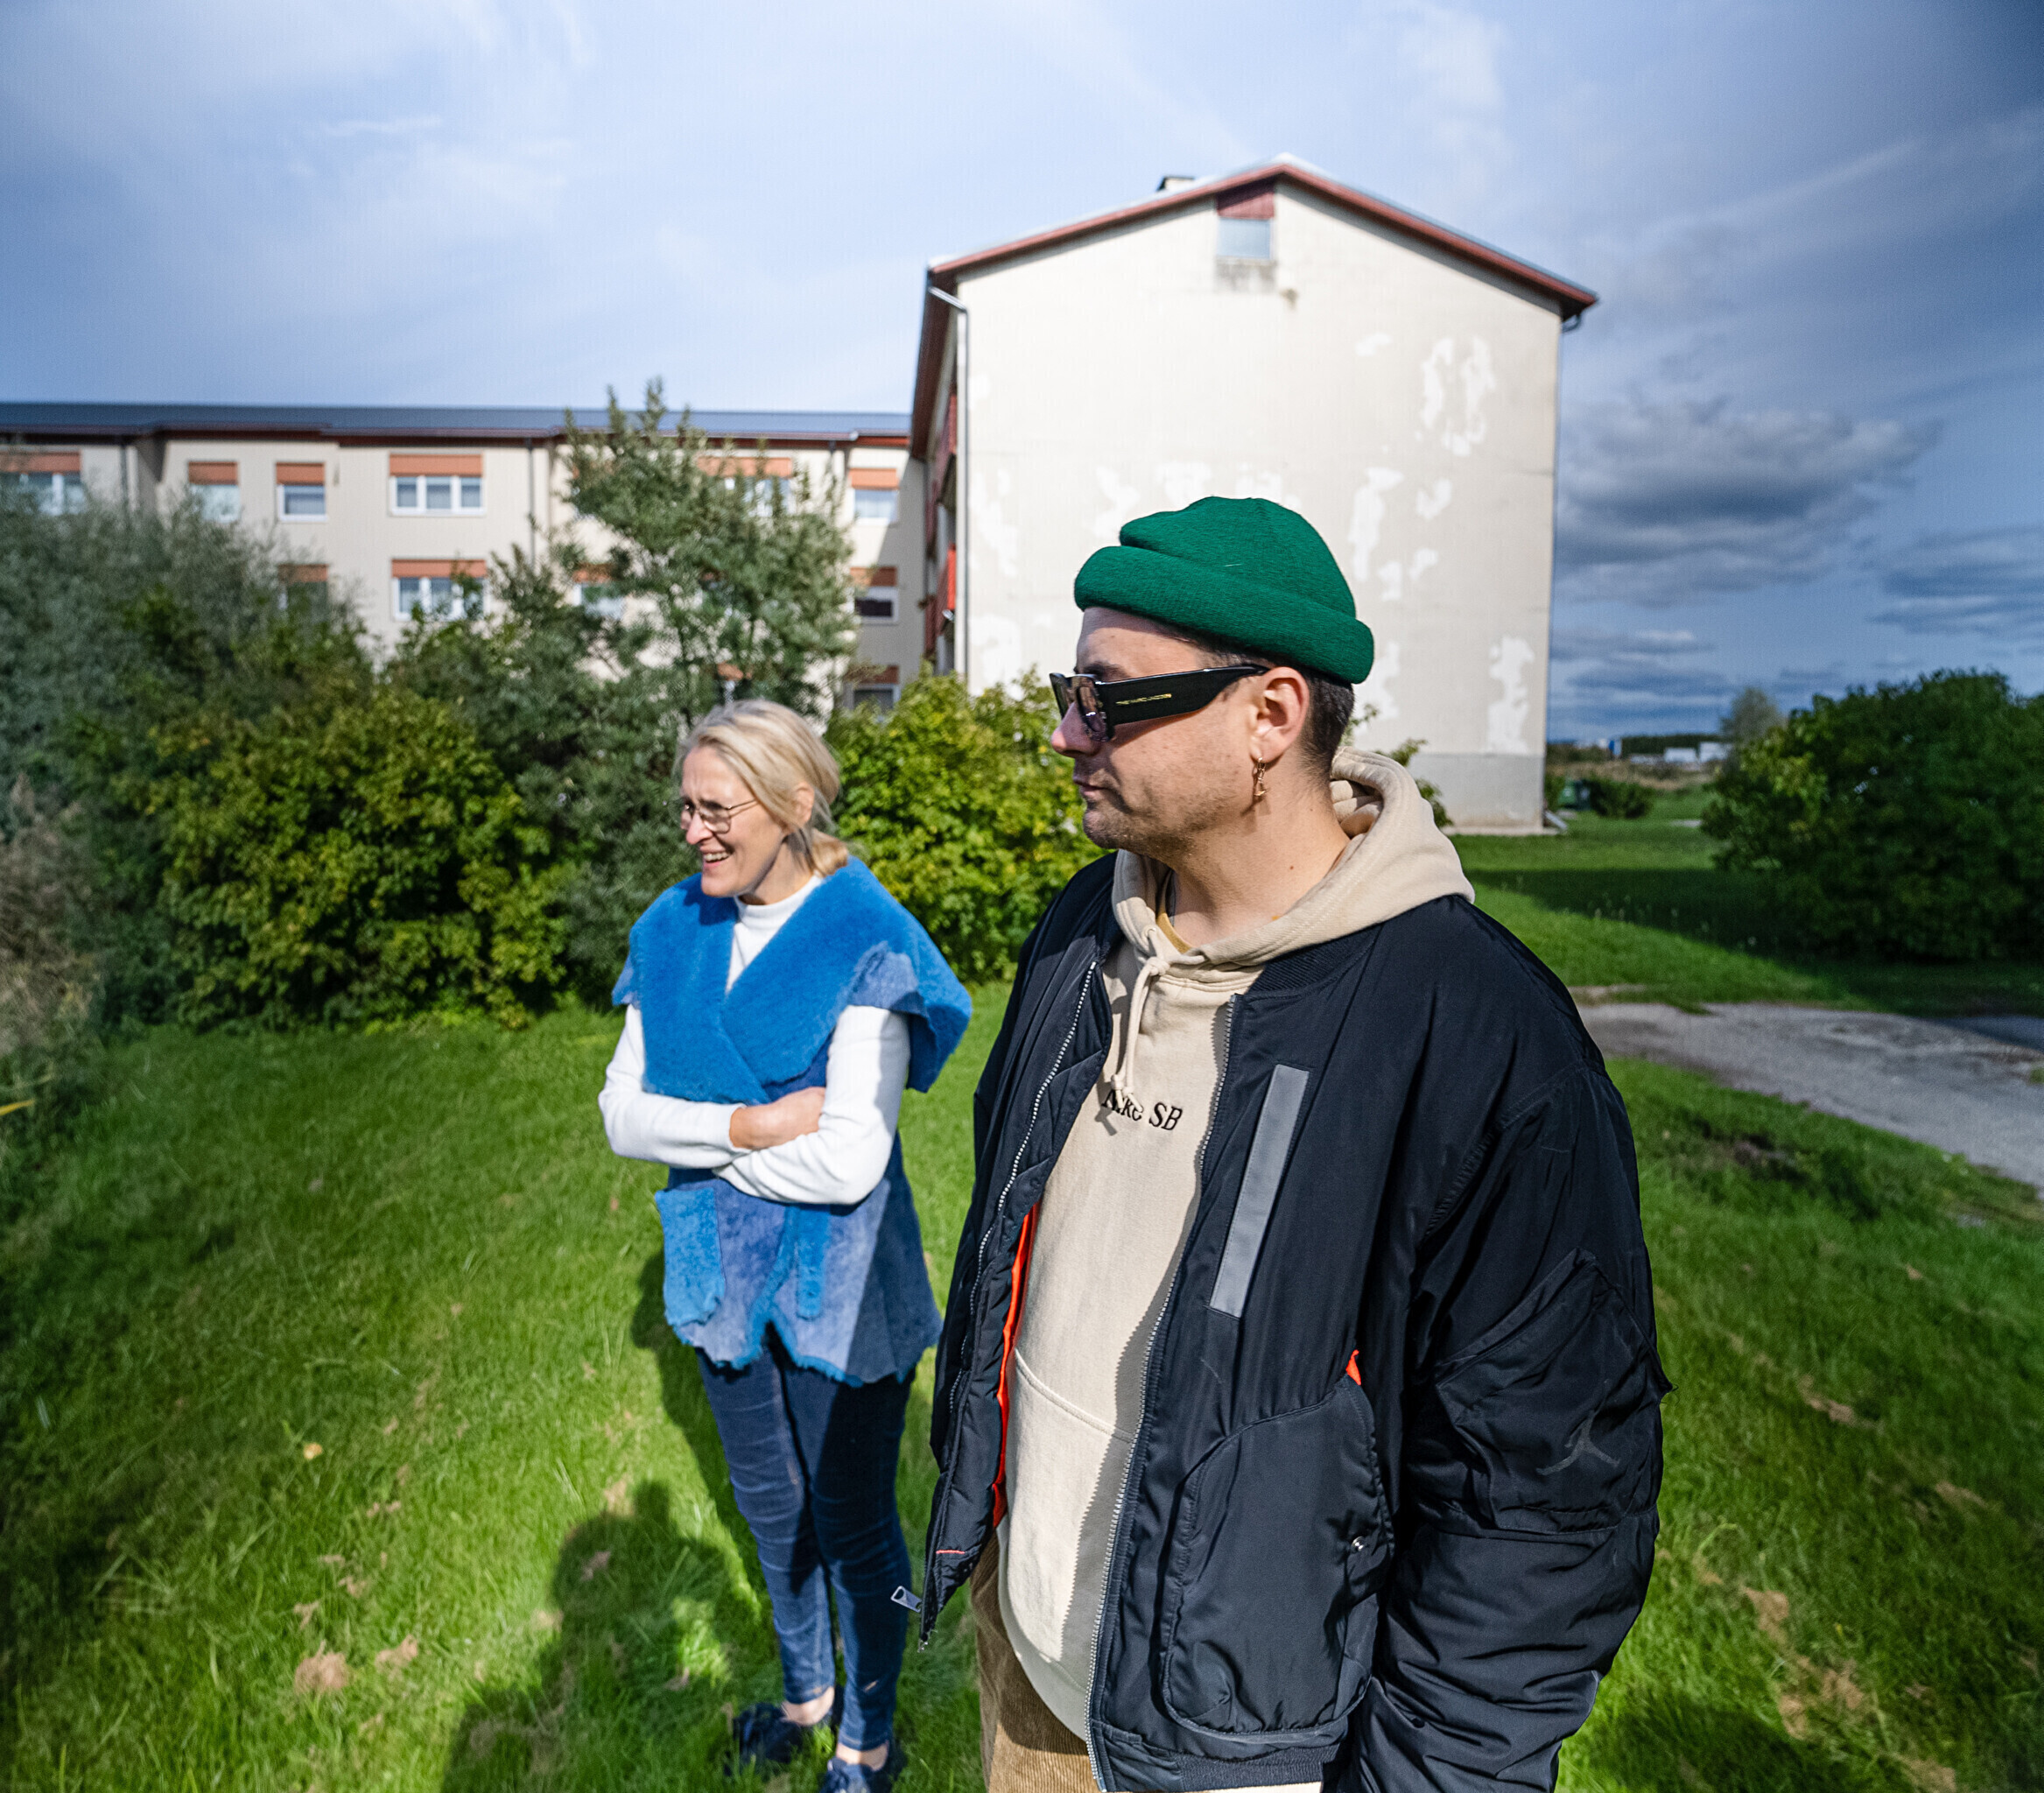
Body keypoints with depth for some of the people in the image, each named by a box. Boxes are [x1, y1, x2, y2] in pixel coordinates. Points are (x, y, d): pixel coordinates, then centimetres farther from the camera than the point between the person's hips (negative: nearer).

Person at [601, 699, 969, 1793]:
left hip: (838, 1285, -5)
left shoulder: (865, 943, -21)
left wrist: (697, 1141, -14)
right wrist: (745, 1127, -21)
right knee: (771, 1506, 25)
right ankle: (804, 1690, 53)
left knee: (853, 1525, 15)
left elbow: (846, 1163, -25)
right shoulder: (675, 932, -2)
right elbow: (623, 1113, -4)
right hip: (725, 1273, 6)